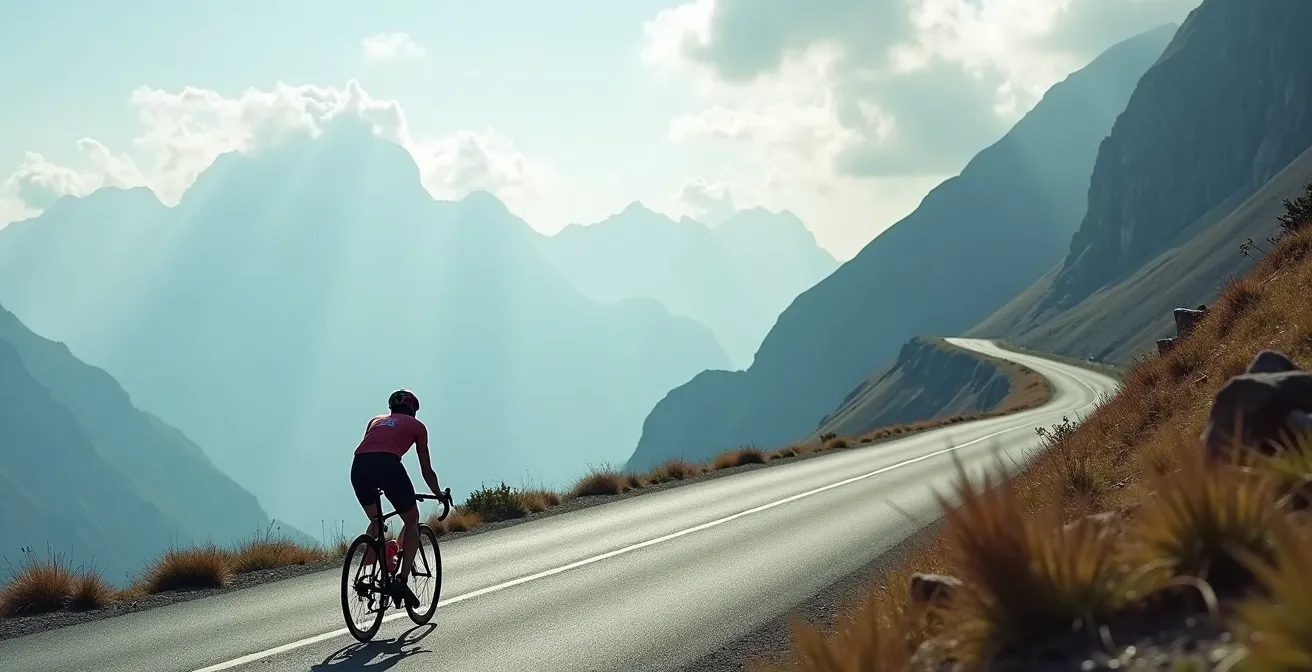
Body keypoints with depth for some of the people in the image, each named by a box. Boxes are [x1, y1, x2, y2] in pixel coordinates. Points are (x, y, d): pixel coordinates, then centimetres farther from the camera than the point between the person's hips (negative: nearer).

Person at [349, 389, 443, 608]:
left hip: (358, 466, 4)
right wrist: (440, 495, 42)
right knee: (412, 522, 16)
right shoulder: (416, 425, 25)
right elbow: (426, 470, 27)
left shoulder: (376, 420, 35)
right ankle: (402, 580, 1)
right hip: (388, 465, -4)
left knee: (376, 521, 28)